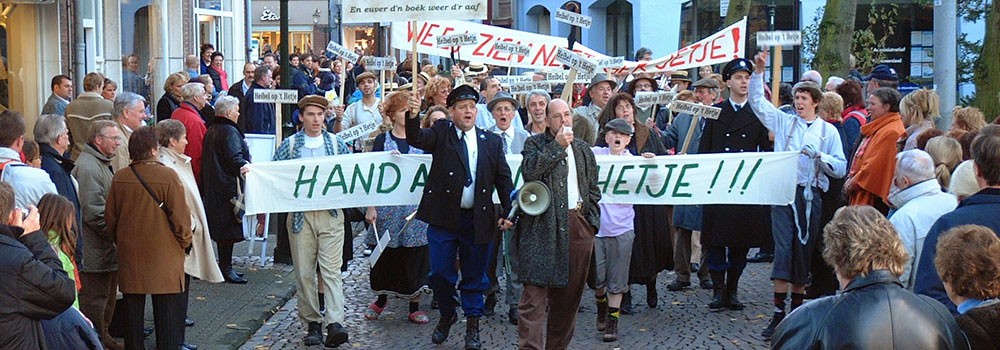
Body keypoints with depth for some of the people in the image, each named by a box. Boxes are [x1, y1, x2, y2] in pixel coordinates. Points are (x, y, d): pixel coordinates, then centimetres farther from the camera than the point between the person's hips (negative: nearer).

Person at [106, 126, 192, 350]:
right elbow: (180, 216, -12)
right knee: (166, 312, 4)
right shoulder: (168, 176, -15)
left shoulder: (120, 178, -3)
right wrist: (185, 242, 5)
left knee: (133, 309, 13)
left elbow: (110, 218, 6)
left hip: (130, 255, 4)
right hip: (163, 255, -4)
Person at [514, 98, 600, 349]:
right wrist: (557, 146, -14)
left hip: (578, 227, 5)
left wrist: (591, 221, 11)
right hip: (543, 227, -5)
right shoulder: (535, 144, 4)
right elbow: (529, 171, -16)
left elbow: (593, 189, 22)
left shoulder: (583, 150, 18)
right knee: (535, 292, -11)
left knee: (569, 294, 7)